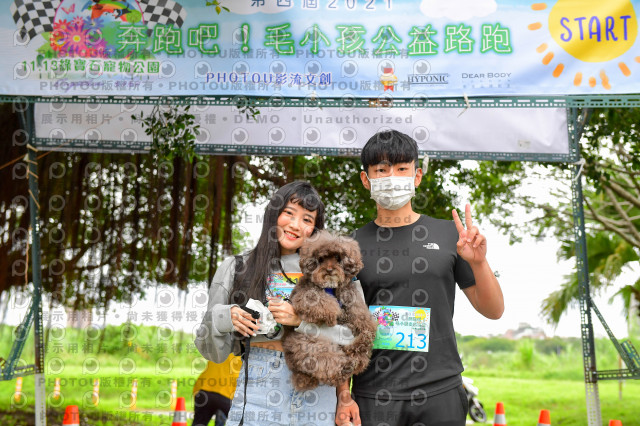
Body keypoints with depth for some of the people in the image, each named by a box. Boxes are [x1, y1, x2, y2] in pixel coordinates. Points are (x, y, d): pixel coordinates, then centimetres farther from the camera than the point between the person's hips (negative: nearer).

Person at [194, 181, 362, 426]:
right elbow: (213, 350, 7)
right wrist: (223, 318, -12)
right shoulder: (235, 269, 6)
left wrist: (301, 320, -15)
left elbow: (351, 337, -2)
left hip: (316, 399, 1)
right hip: (258, 395, 0)